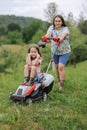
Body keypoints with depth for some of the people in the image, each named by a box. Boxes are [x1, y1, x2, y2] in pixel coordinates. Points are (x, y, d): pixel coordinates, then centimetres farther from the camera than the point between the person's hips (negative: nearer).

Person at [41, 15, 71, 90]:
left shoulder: (65, 29, -14)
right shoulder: (52, 28, -6)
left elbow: (63, 36, -35)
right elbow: (48, 34, -26)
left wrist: (59, 39, -57)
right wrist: (45, 37, -50)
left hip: (64, 52, -4)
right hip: (55, 51, 4)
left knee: (61, 67, -16)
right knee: (57, 67, 13)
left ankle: (62, 84, -5)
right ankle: (59, 80, 36)